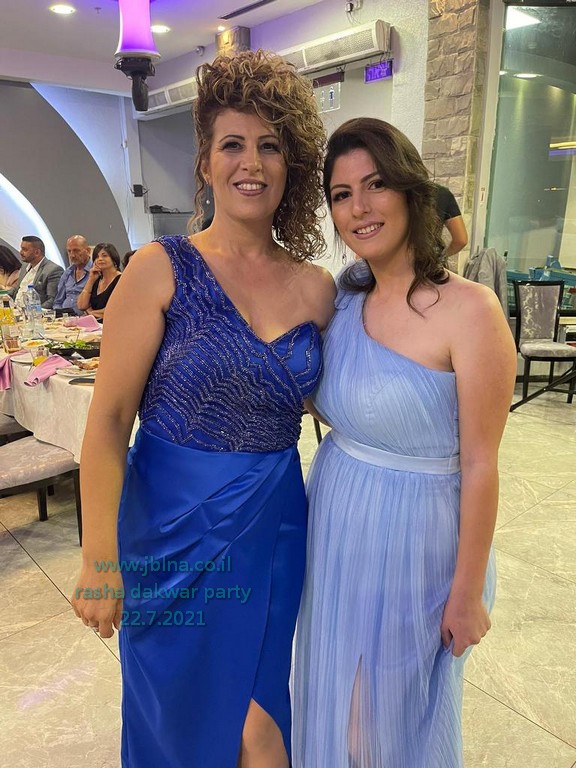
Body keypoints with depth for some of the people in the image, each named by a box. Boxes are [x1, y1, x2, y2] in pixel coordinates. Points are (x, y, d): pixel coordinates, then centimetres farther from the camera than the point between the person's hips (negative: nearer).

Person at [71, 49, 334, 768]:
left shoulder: (317, 287, -1)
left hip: (274, 528, 3)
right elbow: (108, 420, -12)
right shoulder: (162, 269, -11)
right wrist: (99, 558, -13)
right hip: (174, 526, -2)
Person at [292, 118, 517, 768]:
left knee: (398, 716, 20)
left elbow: (479, 466, -17)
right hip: (334, 526, 6)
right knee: (334, 699, 27)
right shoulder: (342, 301, -1)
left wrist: (467, 594, -11)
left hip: (414, 536, -5)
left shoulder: (468, 309, -20)